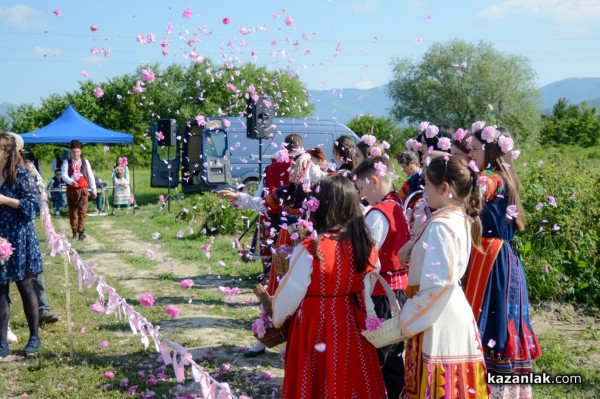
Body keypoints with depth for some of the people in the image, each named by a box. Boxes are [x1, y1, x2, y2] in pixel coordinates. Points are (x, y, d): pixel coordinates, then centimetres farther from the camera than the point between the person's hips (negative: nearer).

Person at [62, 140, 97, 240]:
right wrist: (71, 182, -30)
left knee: (82, 211, -11)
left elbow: (90, 176, 10)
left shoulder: (85, 162, 9)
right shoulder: (67, 163, 3)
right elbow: (64, 175, -10)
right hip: (71, 189, 0)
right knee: (72, 211, 6)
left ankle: (81, 231, -15)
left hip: (83, 189, 0)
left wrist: (93, 190, 8)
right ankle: (75, 232, 14)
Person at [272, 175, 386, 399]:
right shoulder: (366, 246, -5)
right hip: (353, 327, 5)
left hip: (316, 329, -5)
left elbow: (290, 294, -9)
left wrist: (277, 318, 10)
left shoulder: (309, 250, -20)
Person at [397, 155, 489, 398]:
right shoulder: (461, 219, 10)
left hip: (438, 318, -9)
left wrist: (405, 319, -15)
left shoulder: (440, 225, -18)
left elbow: (438, 282, -24)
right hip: (451, 313, 9)